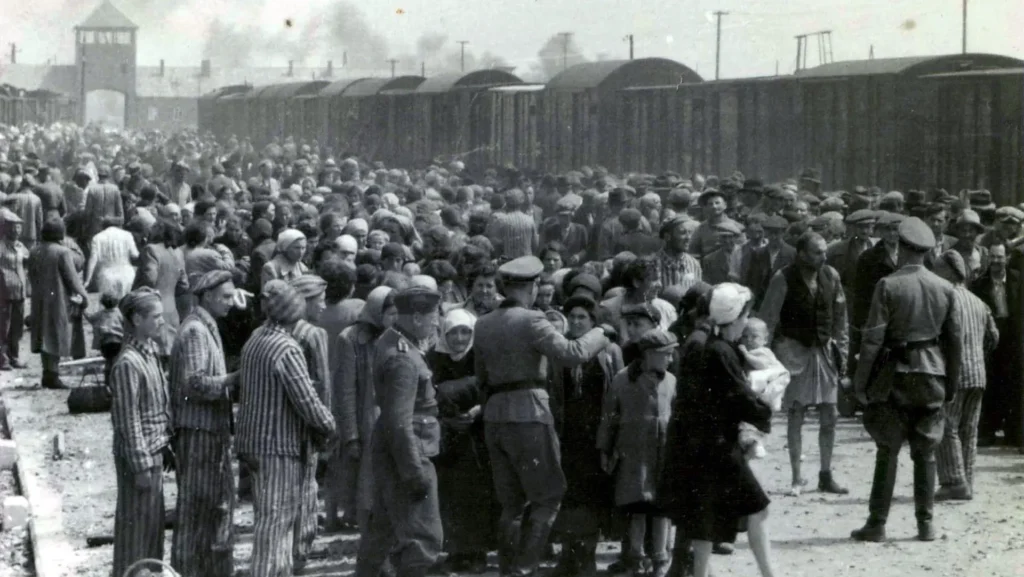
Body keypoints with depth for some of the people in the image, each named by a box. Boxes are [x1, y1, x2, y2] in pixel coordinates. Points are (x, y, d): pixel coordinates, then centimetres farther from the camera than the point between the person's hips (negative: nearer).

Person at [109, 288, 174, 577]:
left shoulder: (149, 354, 8)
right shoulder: (128, 363, -19)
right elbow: (128, 420, -19)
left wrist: (166, 448, 16)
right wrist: (142, 465, -19)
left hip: (154, 452, 9)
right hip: (138, 455, -9)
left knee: (154, 521, 17)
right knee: (136, 523, 1)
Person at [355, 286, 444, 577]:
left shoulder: (390, 340, 7)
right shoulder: (403, 359, -23)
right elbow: (400, 422, -26)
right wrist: (415, 472, -24)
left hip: (390, 449, 10)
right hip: (407, 451, -10)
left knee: (384, 525, 22)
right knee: (422, 536, -5)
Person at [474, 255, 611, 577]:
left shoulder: (483, 325, 11)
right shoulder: (530, 321, -11)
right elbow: (571, 353, -18)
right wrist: (599, 335, -3)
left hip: (494, 415, 7)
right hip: (528, 414, -7)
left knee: (512, 503, 15)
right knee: (548, 496, 3)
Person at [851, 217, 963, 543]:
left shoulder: (888, 286, -10)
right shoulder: (946, 289, 2)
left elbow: (873, 337, -11)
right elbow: (955, 340, 6)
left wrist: (861, 380, -5)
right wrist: (952, 381, 15)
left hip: (895, 373, -3)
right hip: (932, 375, 3)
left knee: (887, 451, 3)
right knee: (926, 452, 9)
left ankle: (877, 524, 3)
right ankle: (925, 524, 10)